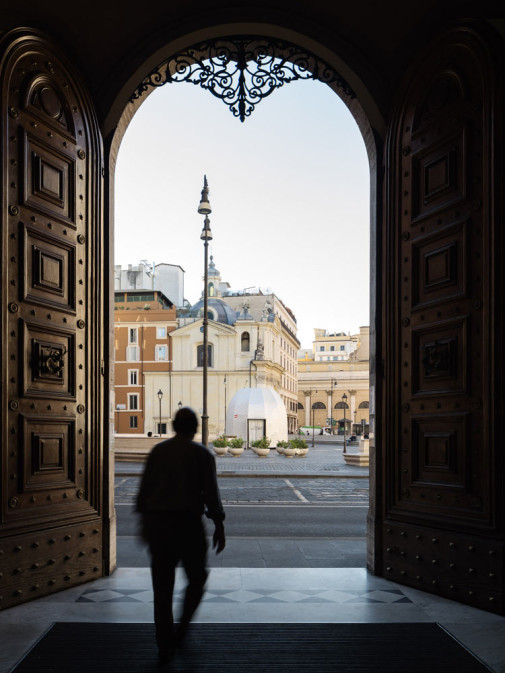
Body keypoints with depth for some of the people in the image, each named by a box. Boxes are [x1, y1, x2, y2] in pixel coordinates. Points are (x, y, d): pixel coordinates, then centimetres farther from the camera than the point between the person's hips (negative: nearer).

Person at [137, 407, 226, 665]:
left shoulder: (158, 451, 6)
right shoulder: (202, 454, -2)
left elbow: (145, 487, 6)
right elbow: (211, 493, -7)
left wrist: (144, 520, 16)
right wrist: (219, 527, 0)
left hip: (157, 522, 3)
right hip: (188, 523, -3)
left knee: (162, 586, 10)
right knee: (197, 578, 18)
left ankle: (164, 646, 12)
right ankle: (182, 629, 7)